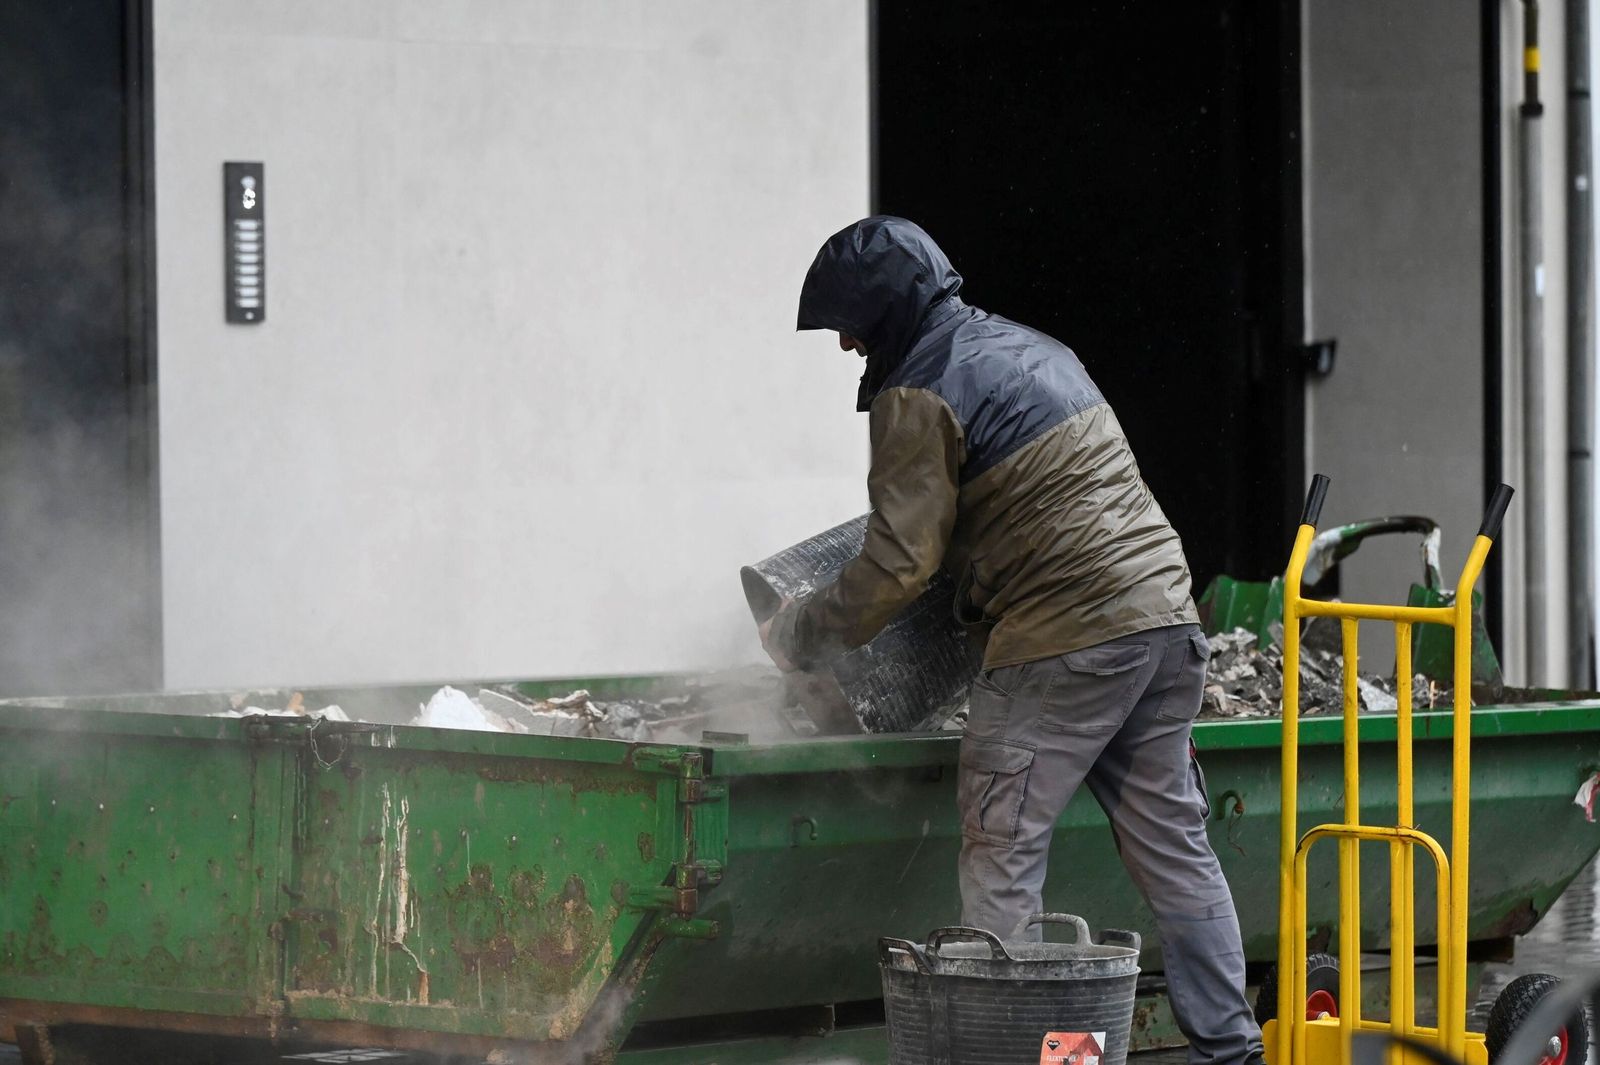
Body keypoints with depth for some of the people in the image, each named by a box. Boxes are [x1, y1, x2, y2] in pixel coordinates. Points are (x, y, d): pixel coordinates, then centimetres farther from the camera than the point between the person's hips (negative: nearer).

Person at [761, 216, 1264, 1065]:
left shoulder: (919, 397, -7)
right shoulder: (1031, 348, 20)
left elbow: (899, 564, -11)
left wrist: (800, 635, 1)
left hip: (1062, 641, -9)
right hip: (1165, 614, 9)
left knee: (1002, 852, -3)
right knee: (1171, 842, 11)